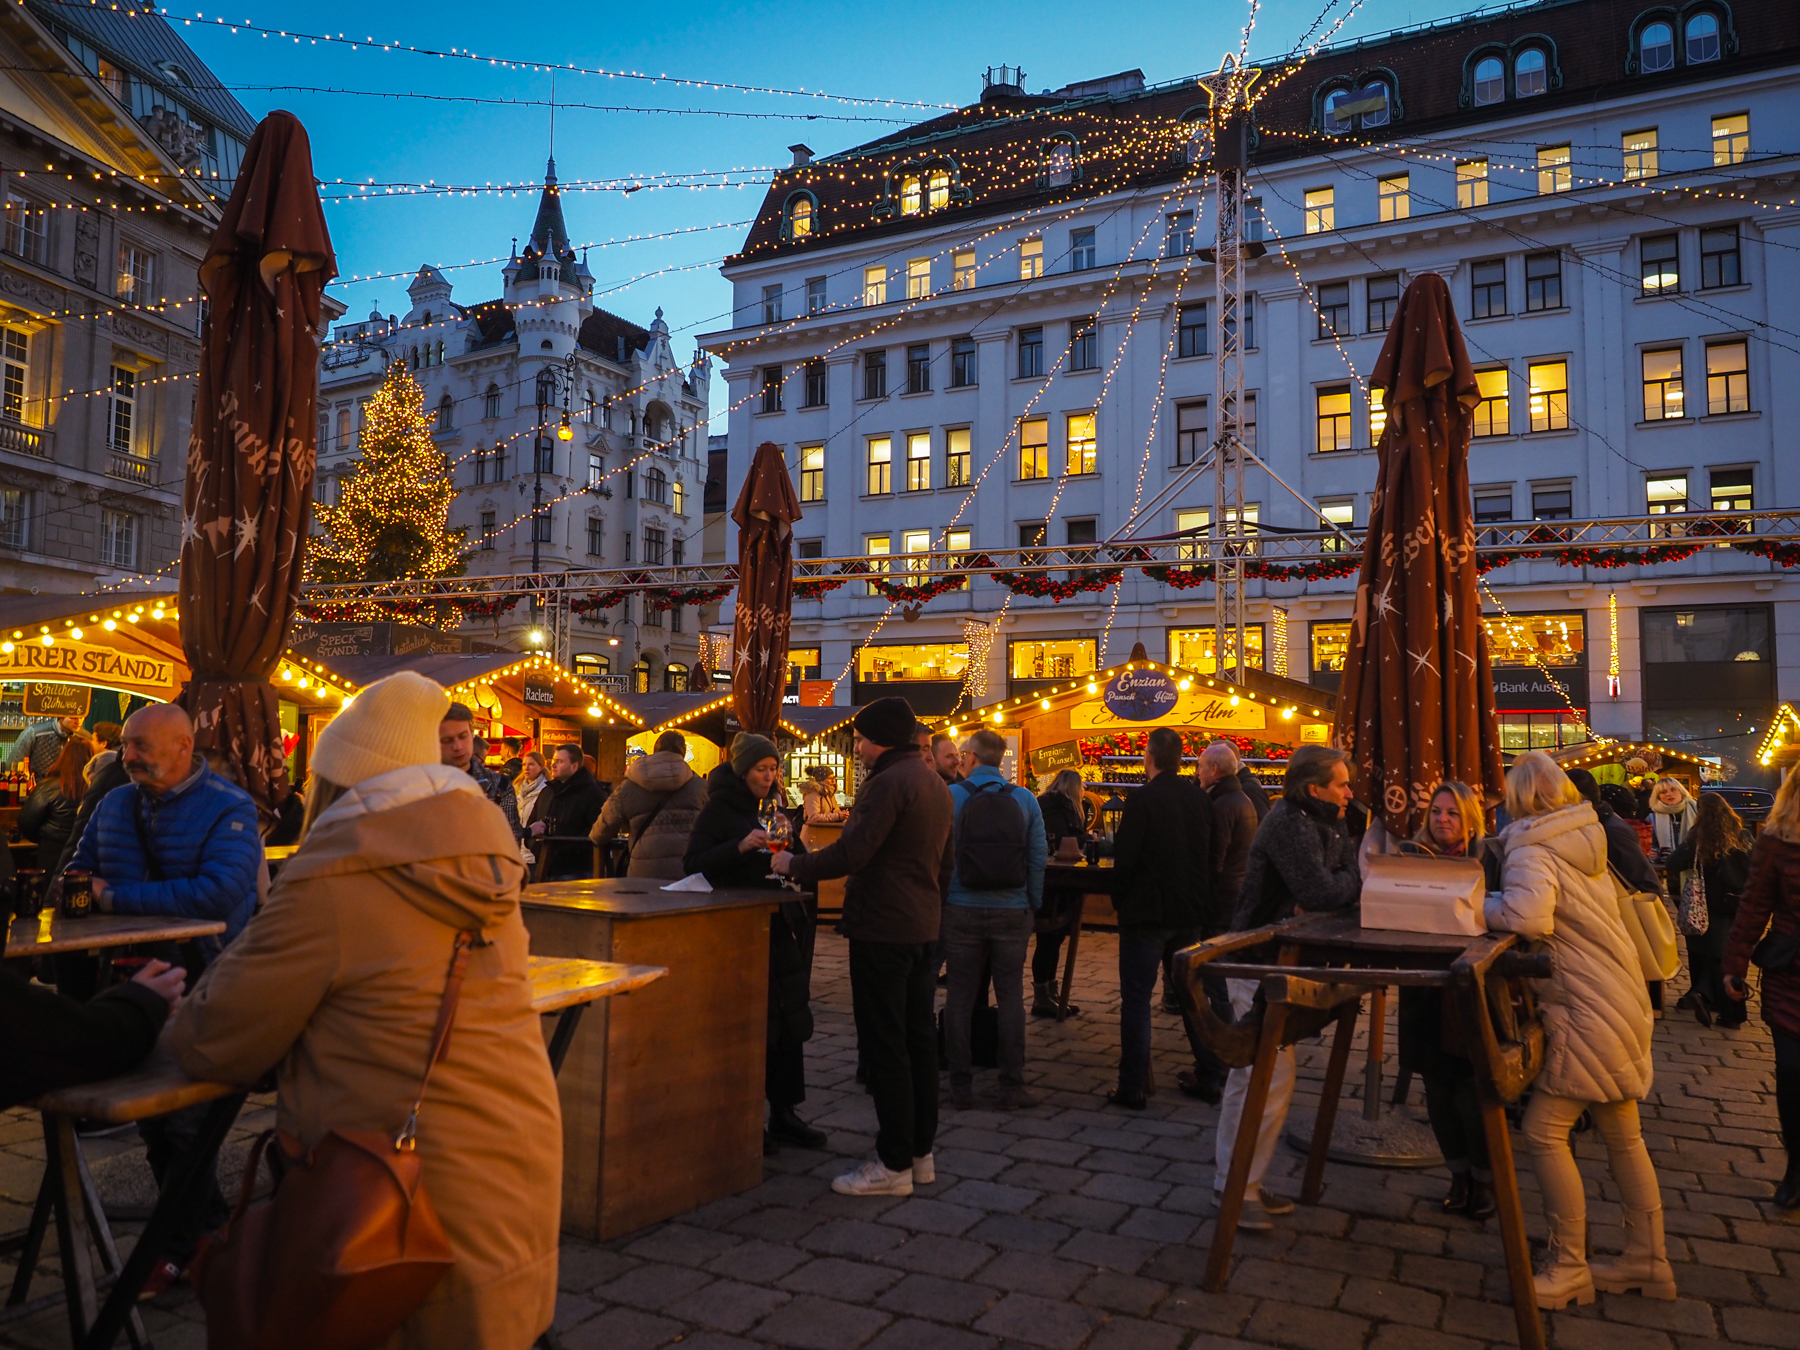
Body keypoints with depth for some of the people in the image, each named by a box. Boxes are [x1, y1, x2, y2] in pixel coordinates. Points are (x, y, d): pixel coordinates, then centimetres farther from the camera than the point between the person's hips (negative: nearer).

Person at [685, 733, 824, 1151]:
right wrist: (741, 847, -24)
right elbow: (694, 864, -14)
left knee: (790, 1018, 7)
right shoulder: (718, 809, -5)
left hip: (779, 924, 6)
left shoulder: (772, 808, 14)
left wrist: (791, 842, -3)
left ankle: (784, 1113, 16)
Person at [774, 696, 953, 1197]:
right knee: (919, 1039, 13)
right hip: (924, 929, 10)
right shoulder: (935, 783, 15)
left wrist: (793, 865, -11)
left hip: (883, 930, -10)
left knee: (885, 1047, -3)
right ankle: (921, 1153, 22)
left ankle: (894, 1165, 3)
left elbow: (851, 853, -24)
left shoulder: (889, 782, -16)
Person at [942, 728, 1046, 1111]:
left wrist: (937, 900, 7)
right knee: (1010, 996, 8)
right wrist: (1034, 906, 10)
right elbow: (1039, 858, 0)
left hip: (962, 910, -1)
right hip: (1012, 912, 1)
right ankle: (1012, 1087, 11)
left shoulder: (950, 795, -5)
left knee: (960, 996, 8)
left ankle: (961, 1086, 13)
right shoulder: (1025, 799, -1)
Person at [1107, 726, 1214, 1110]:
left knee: (1136, 999, 1)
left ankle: (1132, 1087, 2)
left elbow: (1124, 858, -15)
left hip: (1146, 912, -6)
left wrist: (1120, 901, 0)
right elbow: (1211, 856, 10)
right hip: (1190, 912, 6)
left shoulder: (1142, 800, -16)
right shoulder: (1201, 799, 2)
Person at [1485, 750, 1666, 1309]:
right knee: (1621, 1134, 17)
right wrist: (1505, 904, 7)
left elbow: (1528, 916, -33)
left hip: (1586, 1012, -9)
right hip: (1620, 1004, 9)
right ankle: (1647, 1260, 28)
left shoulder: (1532, 849, -16)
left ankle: (1570, 1267, 6)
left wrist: (1483, 905, -16)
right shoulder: (1583, 841, 10)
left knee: (1544, 1131, -2)